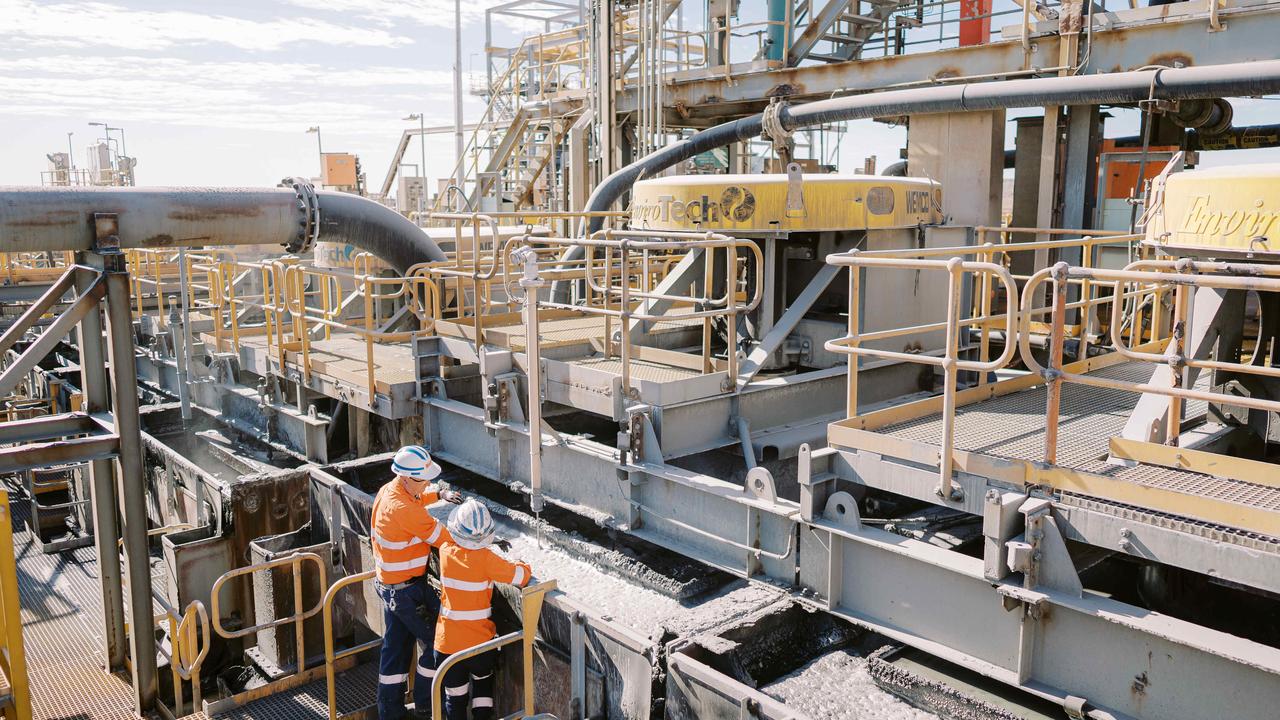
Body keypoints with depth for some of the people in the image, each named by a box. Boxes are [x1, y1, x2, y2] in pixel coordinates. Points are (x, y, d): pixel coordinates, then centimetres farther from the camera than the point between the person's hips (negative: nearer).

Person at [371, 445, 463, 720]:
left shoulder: (388, 491, 0)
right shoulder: (404, 509, -29)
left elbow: (416, 498, 24)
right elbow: (444, 539, -22)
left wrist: (440, 494, 7)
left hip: (389, 584, 10)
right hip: (408, 589, -10)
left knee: (395, 645, 18)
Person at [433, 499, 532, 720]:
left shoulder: (446, 552, -10)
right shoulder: (486, 559, -21)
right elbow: (522, 576, -18)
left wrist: (490, 544, 20)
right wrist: (522, 566, 4)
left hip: (448, 642, 1)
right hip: (480, 641, -1)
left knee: (455, 696, 16)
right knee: (483, 680, 28)